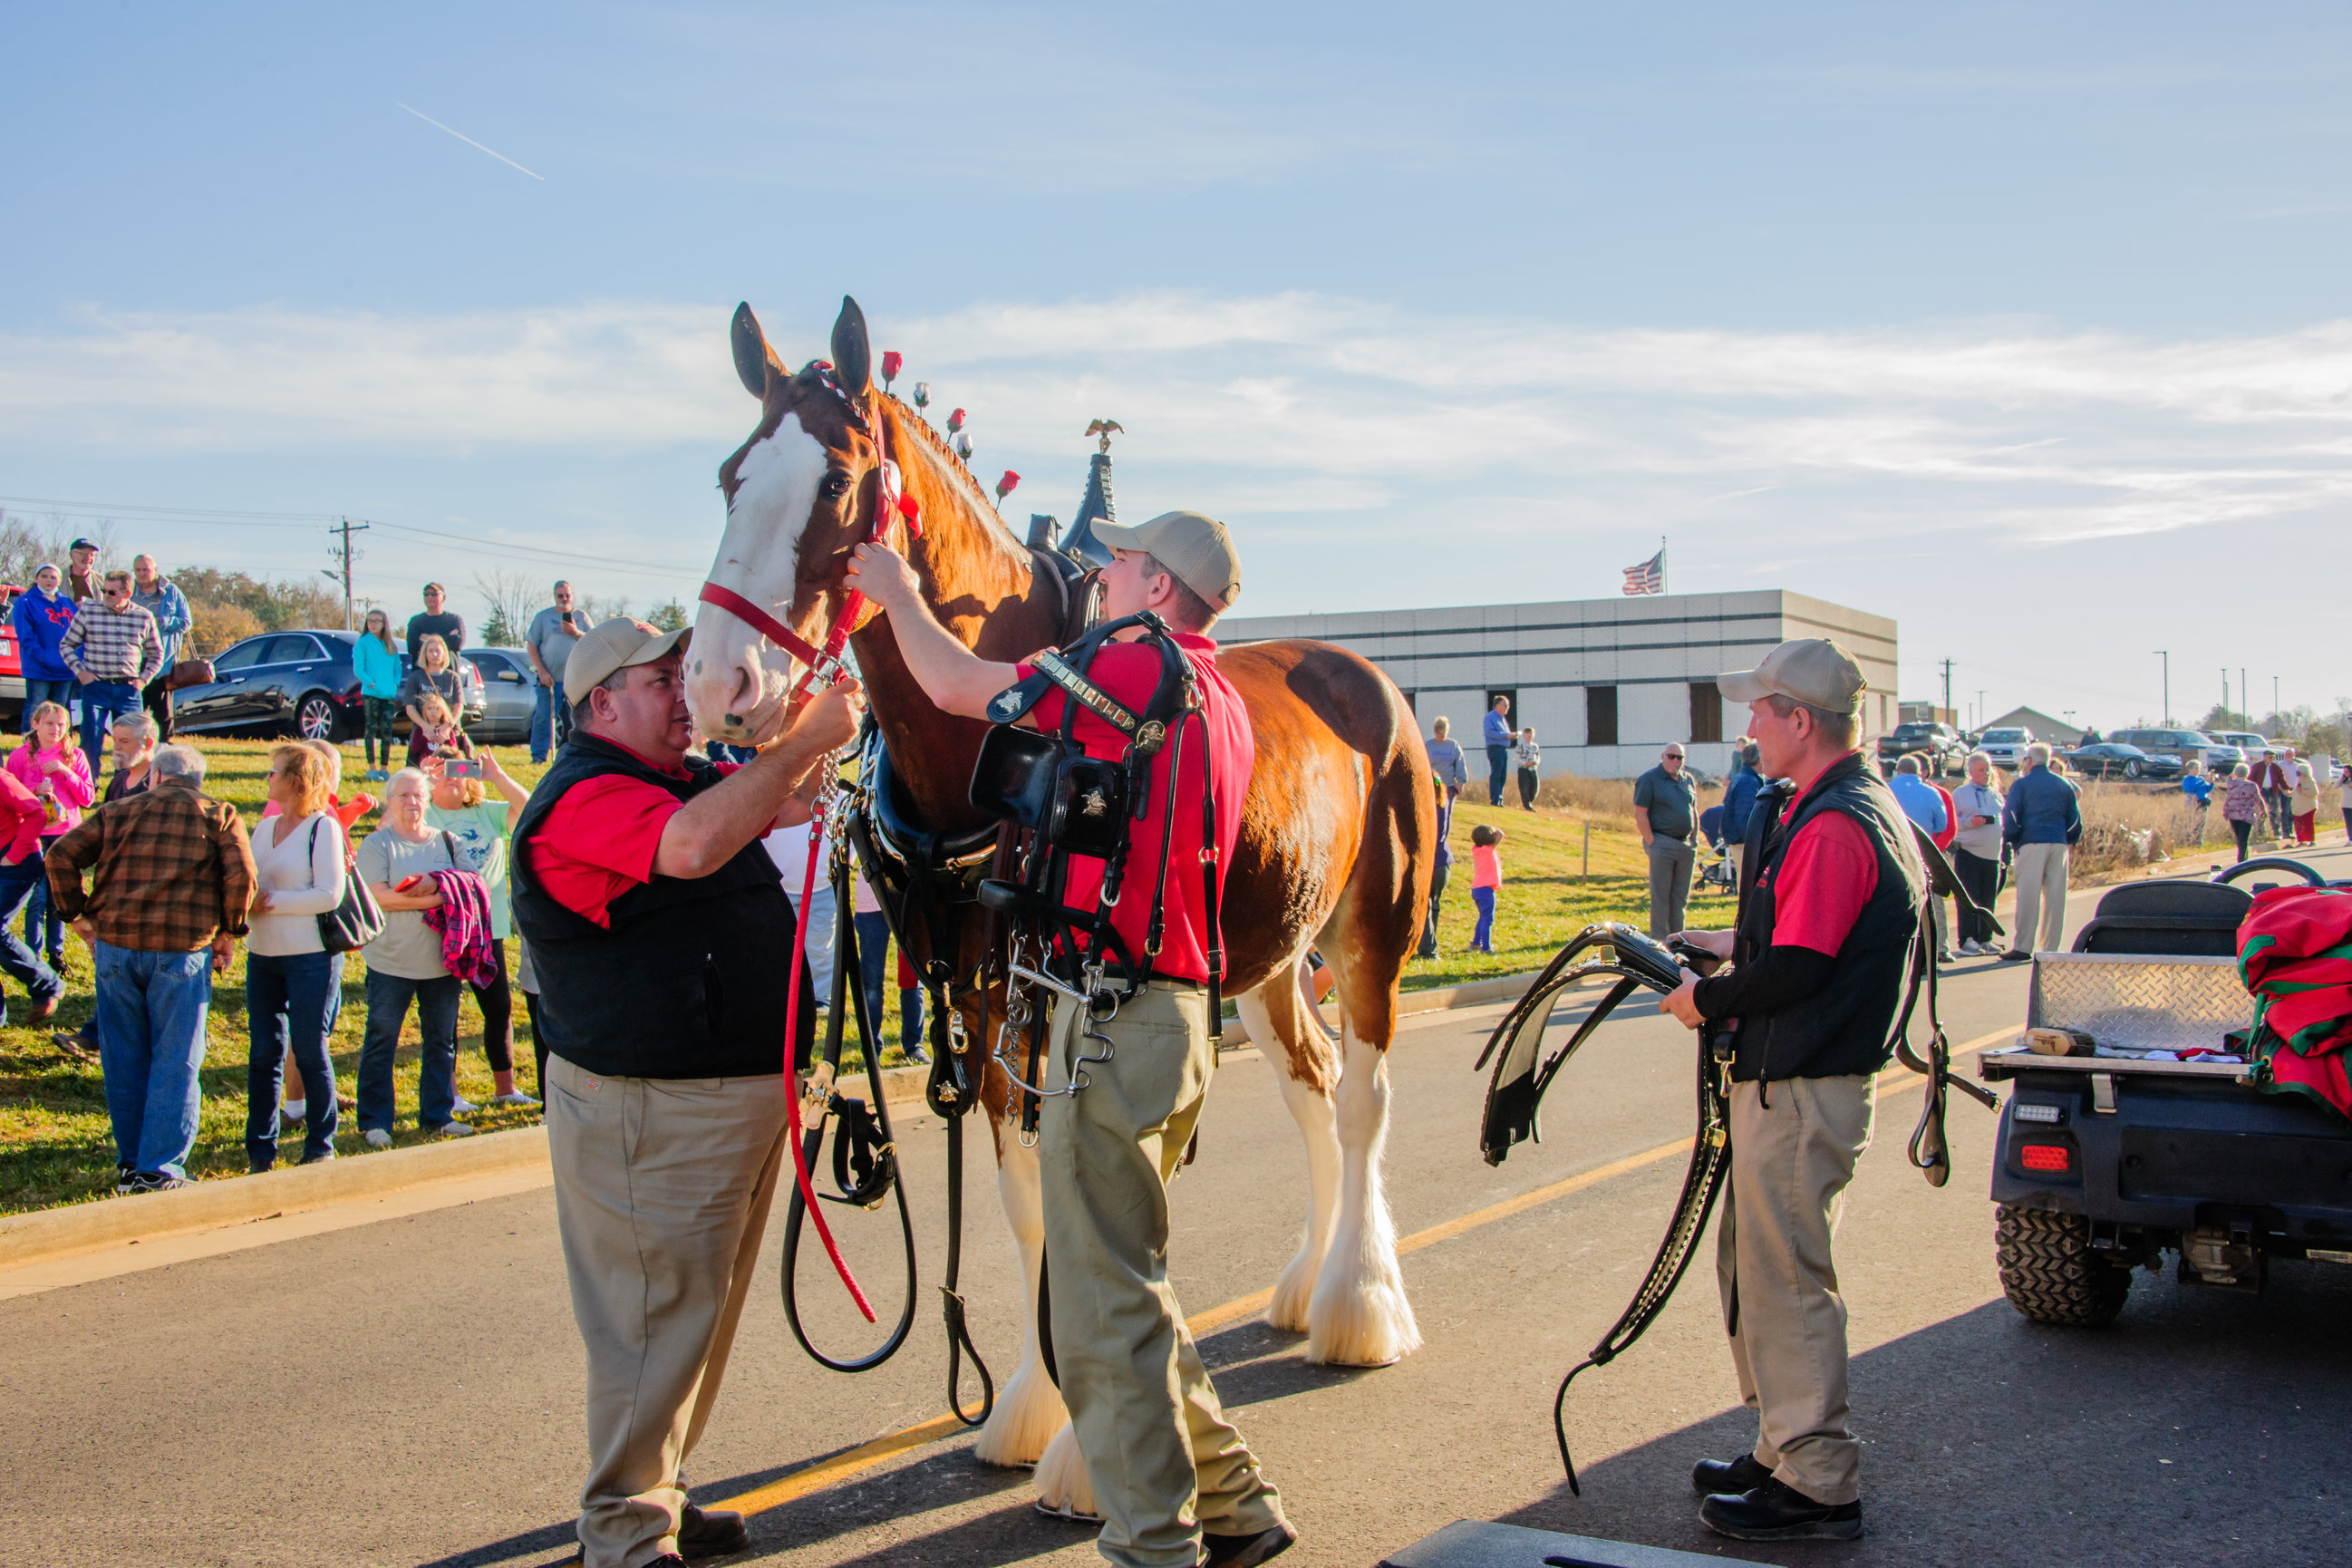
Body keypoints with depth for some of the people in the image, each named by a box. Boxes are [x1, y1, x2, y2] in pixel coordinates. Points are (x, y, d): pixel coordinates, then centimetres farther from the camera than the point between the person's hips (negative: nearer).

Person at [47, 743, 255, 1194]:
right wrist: (229, 933, 2)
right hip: (182, 952, -3)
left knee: (124, 1060, 13)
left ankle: (130, 1163, 22)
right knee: (175, 1062, 3)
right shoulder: (218, 815, 5)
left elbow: (61, 856, 6)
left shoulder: (120, 811, 13)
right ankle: (159, 1170, 1)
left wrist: (78, 915, 12)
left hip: (115, 945, 3)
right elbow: (241, 875, -8)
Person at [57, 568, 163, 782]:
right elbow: (66, 645, 9)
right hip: (95, 686, -1)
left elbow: (156, 654, 16)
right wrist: (79, 671, -2)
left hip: (128, 689, 1)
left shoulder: (143, 618, 4)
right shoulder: (88, 612, 0)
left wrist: (143, 679, 4)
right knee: (90, 742, -4)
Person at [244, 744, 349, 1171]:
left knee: (309, 1051, 1)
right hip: (263, 955, 6)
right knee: (264, 1052, 6)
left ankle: (320, 1145, 14)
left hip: (311, 956, -6)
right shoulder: (264, 827, 14)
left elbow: (330, 894, -15)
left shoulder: (323, 827, -7)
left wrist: (273, 901, -15)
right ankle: (260, 1148, 14)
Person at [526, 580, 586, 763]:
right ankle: (538, 755, 2)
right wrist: (542, 671, -7)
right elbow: (531, 646, 4)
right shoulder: (543, 616, 9)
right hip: (549, 678, -1)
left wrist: (576, 633, -12)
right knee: (544, 717, -4)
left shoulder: (581, 617, 12)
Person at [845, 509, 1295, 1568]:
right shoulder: (1223, 705, 16)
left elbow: (957, 688, -6)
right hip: (1176, 1014, 10)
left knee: (1107, 1298, -2)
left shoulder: (1135, 670, -12)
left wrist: (897, 594, 12)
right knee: (1129, 1282, 19)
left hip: (1114, 1013, -10)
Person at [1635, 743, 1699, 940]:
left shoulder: (1688, 780, 14)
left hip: (1686, 845, 6)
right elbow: (1640, 815, -10)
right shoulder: (1649, 780, -5)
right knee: (1660, 895, -4)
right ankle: (1659, 940, 0)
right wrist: (1651, 843, -15)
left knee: (1681, 895, 9)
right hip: (1662, 843, -6)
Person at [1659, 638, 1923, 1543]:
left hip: (1802, 1092, -11)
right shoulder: (1859, 807, 14)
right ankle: (1787, 1451, 31)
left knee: (1785, 1281, -2)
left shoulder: (1835, 825, -20)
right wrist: (1731, 946, 15)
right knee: (1752, 1268, 19)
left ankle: (1819, 1486, 8)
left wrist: (1709, 1001, -10)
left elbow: (1798, 968, -24)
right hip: (1789, 1083, 11)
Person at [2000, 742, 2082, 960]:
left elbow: (2009, 817, -5)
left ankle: (2023, 947, -6)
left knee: (2028, 896, -4)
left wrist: (2008, 843, 3)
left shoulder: (2022, 784, 1)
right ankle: (2050, 948, 5)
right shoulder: (2064, 785, 14)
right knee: (2055, 897, 5)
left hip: (2031, 844, -4)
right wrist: (2070, 842, 21)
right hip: (2058, 844, 4)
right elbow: (2075, 818, 14)